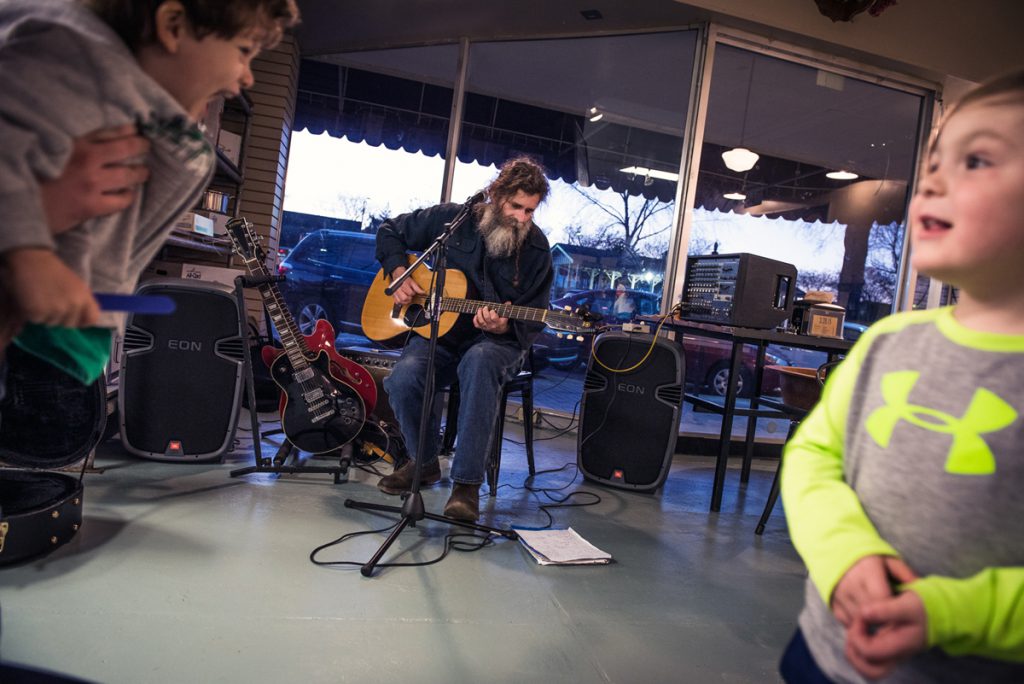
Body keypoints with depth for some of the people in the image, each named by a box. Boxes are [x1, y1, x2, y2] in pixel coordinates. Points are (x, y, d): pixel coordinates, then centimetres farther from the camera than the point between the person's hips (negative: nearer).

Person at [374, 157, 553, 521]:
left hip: (498, 342, -2)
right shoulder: (452, 218, -1)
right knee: (401, 379, -29)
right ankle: (424, 462, 2)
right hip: (439, 330, 2)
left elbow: (533, 320, -1)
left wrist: (504, 327, -23)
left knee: (479, 361, -40)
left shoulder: (536, 248, -4)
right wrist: (398, 272, -4)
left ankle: (467, 483, -33)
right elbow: (390, 231, 13)